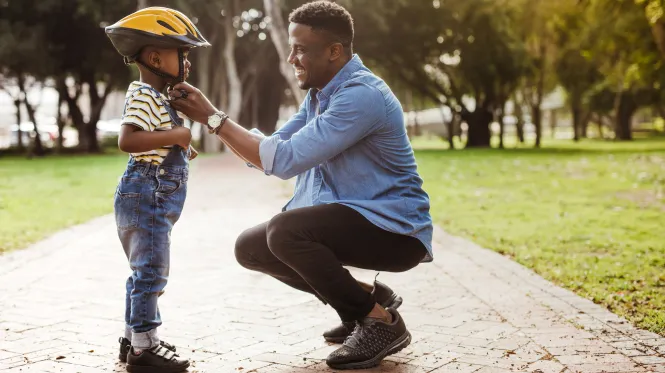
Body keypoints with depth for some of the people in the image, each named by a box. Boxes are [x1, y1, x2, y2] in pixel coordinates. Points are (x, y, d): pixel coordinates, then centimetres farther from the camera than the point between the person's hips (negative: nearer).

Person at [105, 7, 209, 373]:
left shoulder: (157, 97, 18)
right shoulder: (144, 96, -15)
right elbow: (126, 140, -29)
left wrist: (180, 148, 15)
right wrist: (174, 135, -26)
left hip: (154, 199, 11)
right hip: (147, 195, -11)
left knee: (144, 272, 17)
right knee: (151, 272, -7)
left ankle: (132, 338, 26)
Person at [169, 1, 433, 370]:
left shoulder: (361, 95, -23)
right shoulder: (318, 94, 9)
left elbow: (285, 159, -26)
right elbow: (268, 154, 7)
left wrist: (214, 117, -20)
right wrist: (212, 117, -5)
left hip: (394, 230, -10)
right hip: (349, 218, 10)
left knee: (284, 230, -30)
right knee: (251, 247, 7)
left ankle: (381, 321, -12)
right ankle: (365, 299, 12)